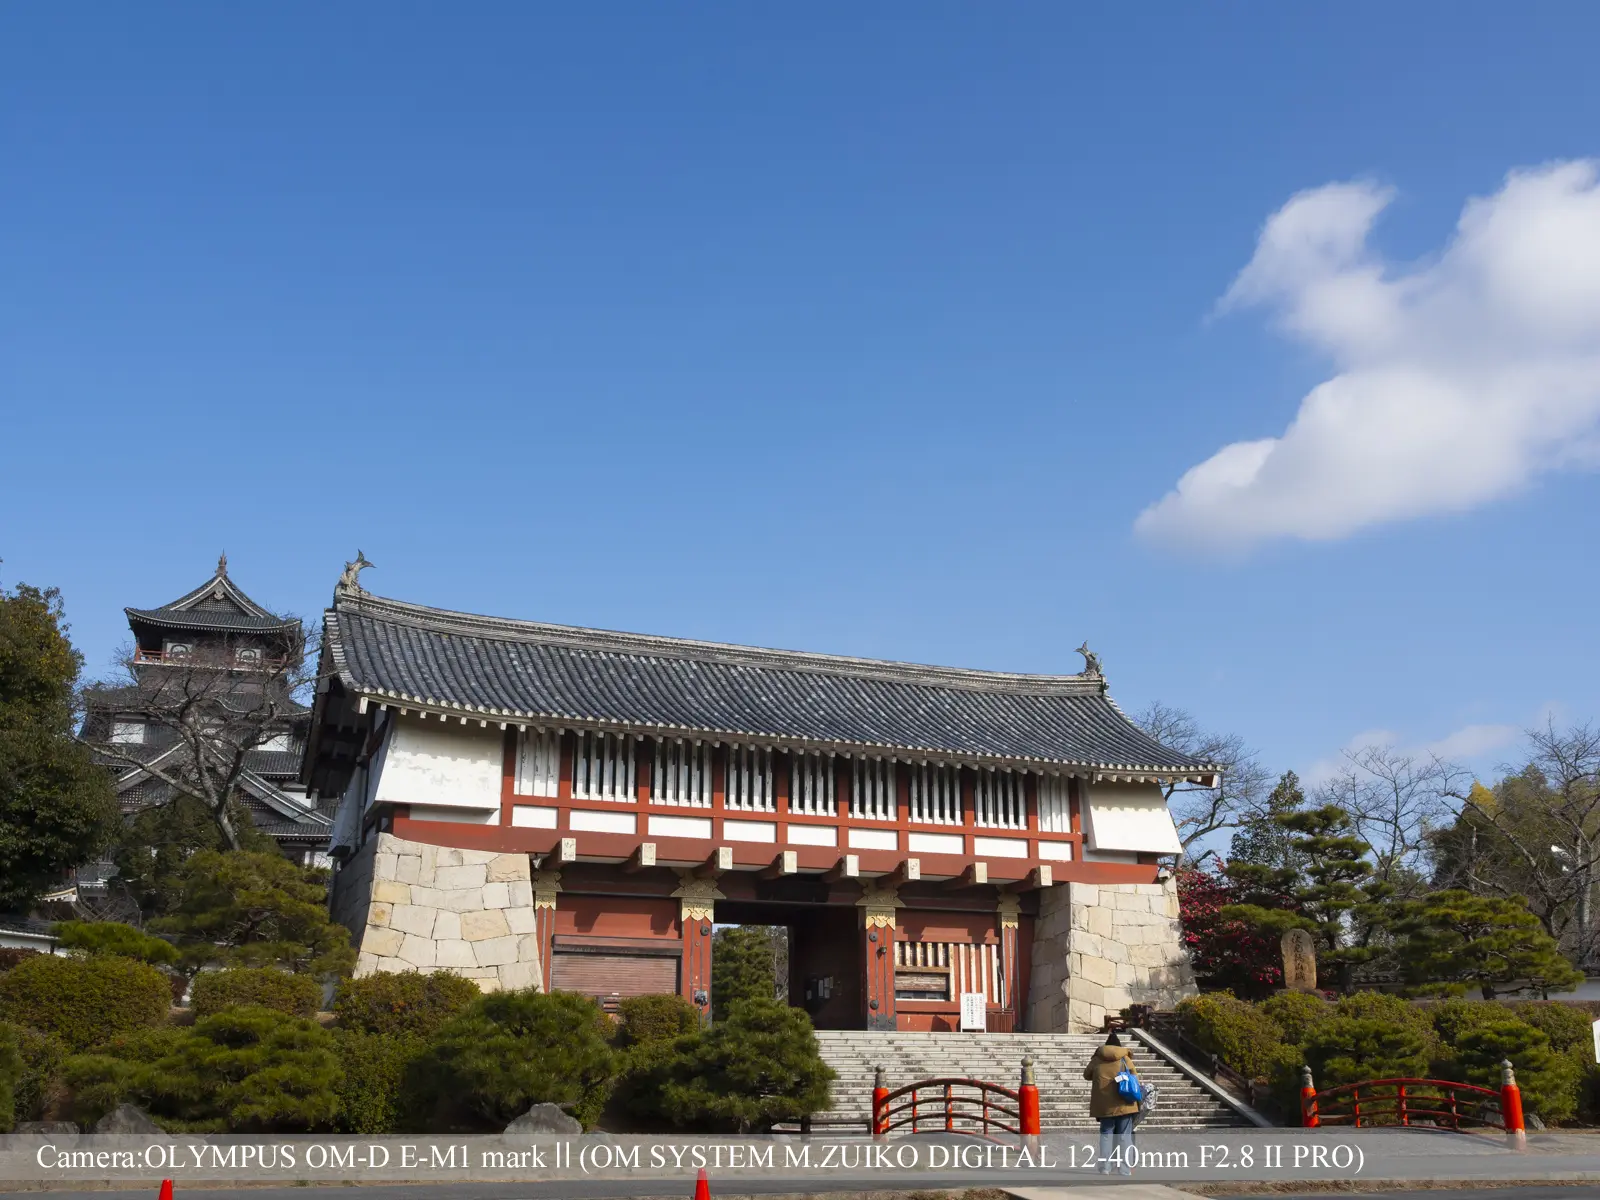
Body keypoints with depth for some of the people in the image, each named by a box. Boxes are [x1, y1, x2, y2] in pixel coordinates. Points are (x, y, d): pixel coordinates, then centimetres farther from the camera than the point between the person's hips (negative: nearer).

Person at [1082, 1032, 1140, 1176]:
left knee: (1106, 1134, 11)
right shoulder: (1125, 1059, -1)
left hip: (1104, 1105, 2)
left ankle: (1104, 1168, 7)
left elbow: (1087, 1075, 15)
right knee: (1125, 1136, 3)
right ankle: (1125, 1170, 0)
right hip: (1123, 1104, -1)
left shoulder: (1097, 1060, 4)